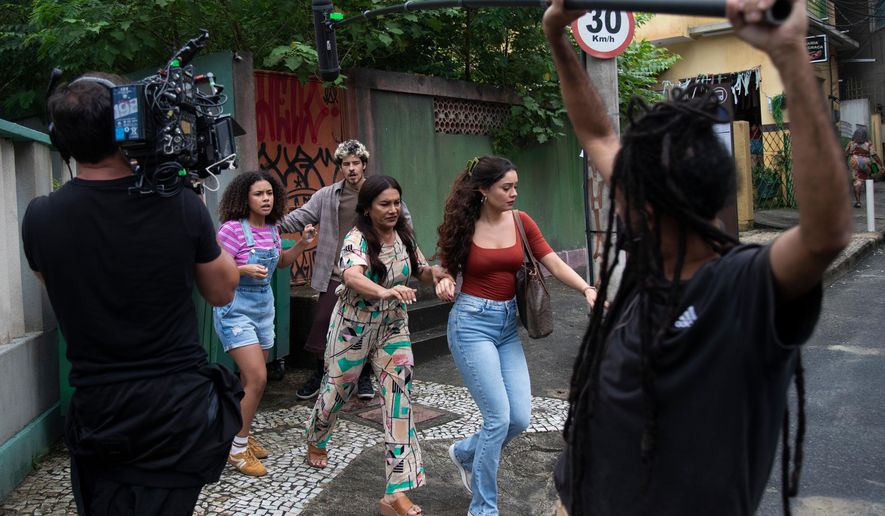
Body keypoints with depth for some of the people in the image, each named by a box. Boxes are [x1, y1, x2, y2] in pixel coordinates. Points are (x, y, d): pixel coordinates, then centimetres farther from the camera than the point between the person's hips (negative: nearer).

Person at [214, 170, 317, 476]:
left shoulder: (271, 229, 4)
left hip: (264, 306, 7)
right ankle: (238, 448, 4)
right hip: (235, 308, -7)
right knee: (257, 378, -12)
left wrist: (302, 244, 5)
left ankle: (242, 435, 31)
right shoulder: (232, 228, -17)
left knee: (250, 379, 13)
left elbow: (281, 262, 20)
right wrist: (245, 269, -32)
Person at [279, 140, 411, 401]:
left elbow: (404, 219, 10)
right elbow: (299, 218, -4)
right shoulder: (326, 195, 1)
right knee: (323, 324, 0)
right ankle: (319, 375, 20)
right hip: (335, 274, 1)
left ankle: (364, 377, 25)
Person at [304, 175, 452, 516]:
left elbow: (419, 271, 10)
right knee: (337, 389, 15)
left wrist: (436, 273, -15)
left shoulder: (404, 237, -3)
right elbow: (352, 276, -40)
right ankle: (316, 441, 50)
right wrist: (386, 291, -59)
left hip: (393, 328, 4)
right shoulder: (357, 239, -20)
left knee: (400, 397, -7)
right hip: (354, 328, -4)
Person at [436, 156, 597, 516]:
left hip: (507, 324, 5)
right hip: (471, 323, -5)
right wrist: (445, 283, -20)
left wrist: (587, 289, -18)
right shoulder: (462, 225, -6)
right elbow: (447, 270, 4)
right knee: (499, 417, -8)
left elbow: (553, 263, -3)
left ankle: (464, 453, 32)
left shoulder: (520, 221, 2)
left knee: (520, 418, 1)